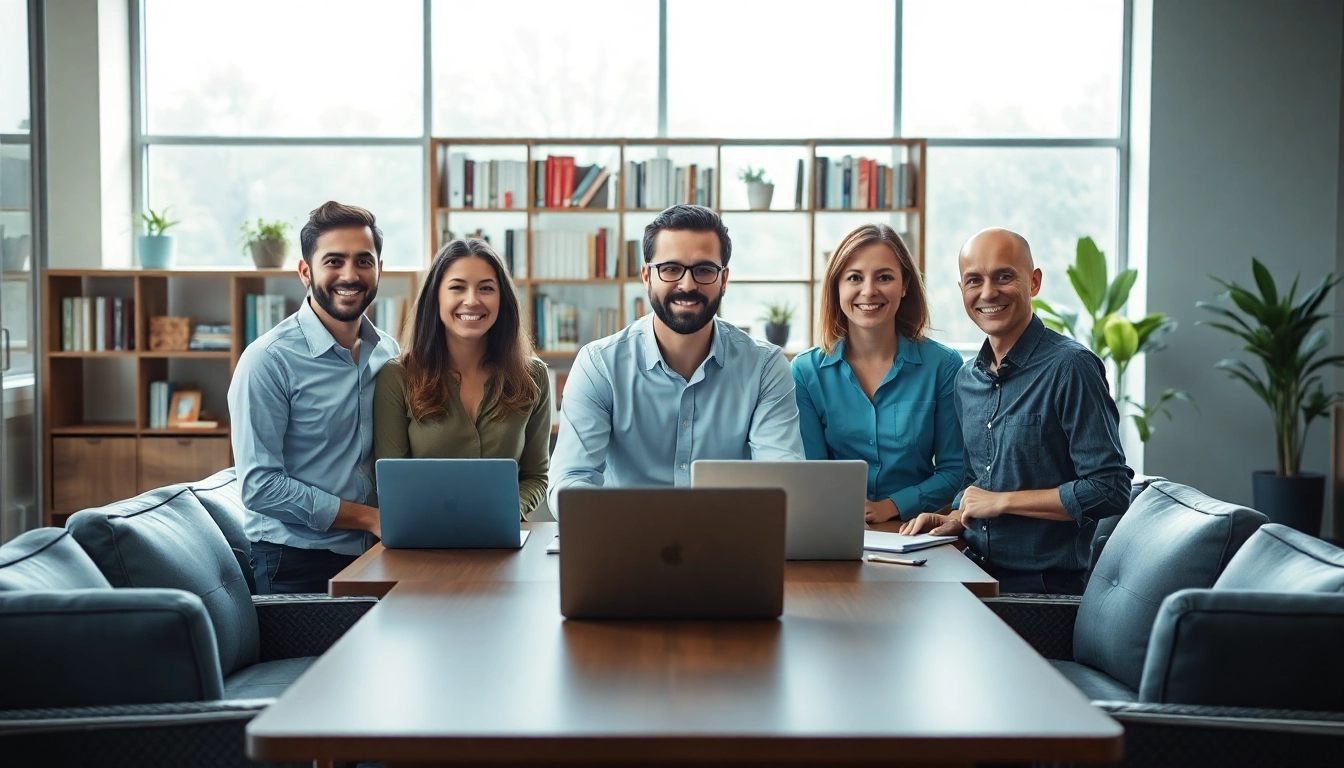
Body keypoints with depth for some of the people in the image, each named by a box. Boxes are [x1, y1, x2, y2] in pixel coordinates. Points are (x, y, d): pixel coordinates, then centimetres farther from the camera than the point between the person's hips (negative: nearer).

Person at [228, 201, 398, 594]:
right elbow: (260, 486, -17)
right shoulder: (268, 360, -13)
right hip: (294, 565, -5)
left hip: (373, 556, 5)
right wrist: (370, 517, -17)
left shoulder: (389, 353, 6)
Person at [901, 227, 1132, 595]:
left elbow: (1109, 491, -16)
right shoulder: (967, 379, 12)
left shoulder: (1070, 367, -11)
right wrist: (957, 519, 5)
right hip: (976, 577, 6)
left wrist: (1002, 501, -11)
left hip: (1043, 585, -6)